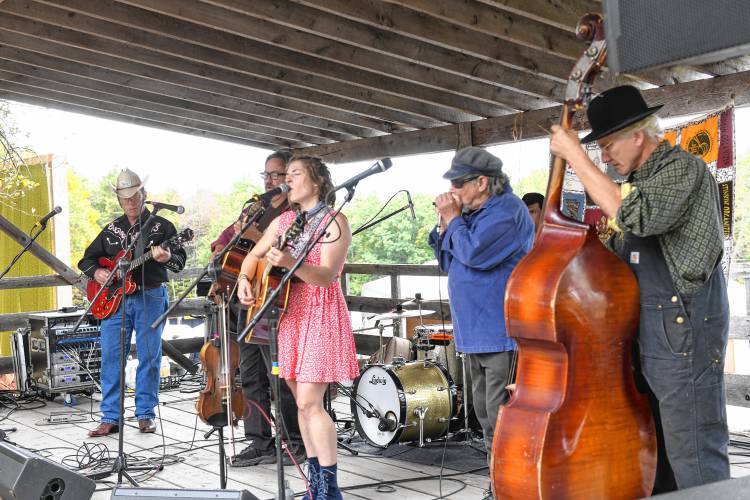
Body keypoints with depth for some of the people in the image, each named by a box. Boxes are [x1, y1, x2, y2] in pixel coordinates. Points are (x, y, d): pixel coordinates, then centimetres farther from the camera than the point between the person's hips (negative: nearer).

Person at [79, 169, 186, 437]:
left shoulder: (161, 226, 3)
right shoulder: (112, 230, 14)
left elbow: (180, 261, -3)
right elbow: (87, 258, 21)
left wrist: (167, 258, -25)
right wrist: (96, 272, -1)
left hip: (150, 297, -3)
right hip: (115, 299, 3)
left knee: (149, 357, 0)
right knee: (111, 357, 0)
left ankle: (145, 415, 10)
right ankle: (110, 418, 6)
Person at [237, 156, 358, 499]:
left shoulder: (335, 222, -9)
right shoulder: (283, 221, 12)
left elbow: (327, 275, -20)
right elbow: (254, 255, 19)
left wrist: (290, 264, -36)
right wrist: (244, 280, -2)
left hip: (320, 315, -7)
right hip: (288, 314, 7)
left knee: (309, 402, -13)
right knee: (303, 402, 8)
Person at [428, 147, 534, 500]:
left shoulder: (506, 210, -13)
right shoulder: (472, 213, 15)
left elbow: (474, 253, -24)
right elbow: (448, 263, 19)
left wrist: (453, 220, -9)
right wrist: (445, 225, 5)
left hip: (502, 332, -10)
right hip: (477, 332, 10)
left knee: (502, 417, -9)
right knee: (486, 416, 15)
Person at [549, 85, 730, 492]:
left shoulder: (684, 169, -9)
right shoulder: (640, 181, 18)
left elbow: (632, 215, -27)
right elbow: (616, 253, 25)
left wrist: (576, 156, -21)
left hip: (684, 334, -9)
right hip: (645, 336, 9)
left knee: (695, 462, -6)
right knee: (656, 456, 15)